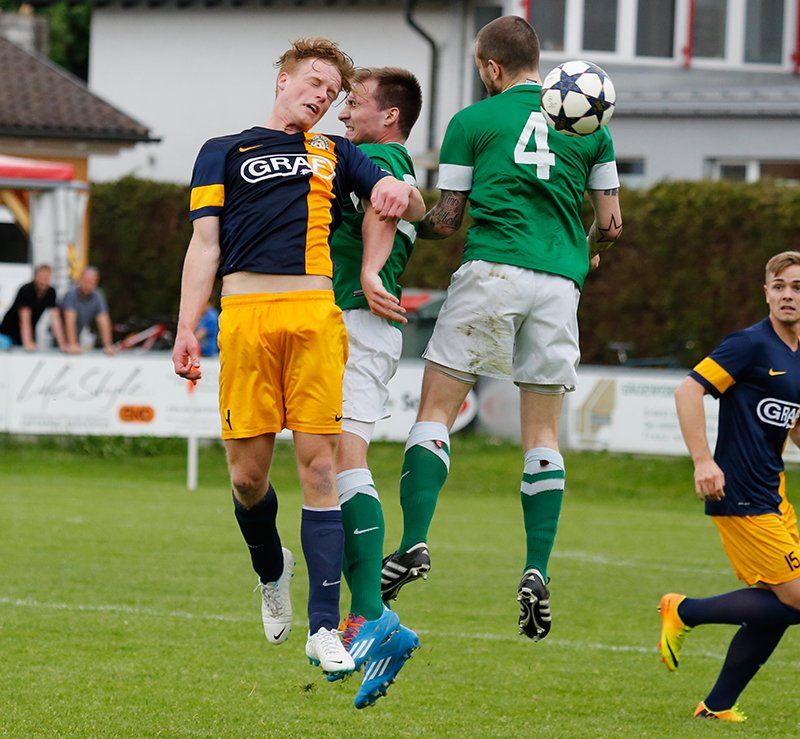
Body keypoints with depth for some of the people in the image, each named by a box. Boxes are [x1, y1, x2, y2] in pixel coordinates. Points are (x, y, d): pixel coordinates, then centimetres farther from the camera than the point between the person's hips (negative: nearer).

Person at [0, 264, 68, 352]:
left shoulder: (51, 292, -8)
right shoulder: (25, 291, -24)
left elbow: (55, 318, -10)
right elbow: (25, 319, -33)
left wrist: (62, 344, -18)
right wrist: (27, 343, -44)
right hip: (8, 334, -5)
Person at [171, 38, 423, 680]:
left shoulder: (335, 154, 24)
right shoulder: (223, 152, 19)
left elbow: (414, 209, 18)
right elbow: (205, 246, 13)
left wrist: (400, 192, -7)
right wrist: (186, 329, 2)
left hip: (315, 314, 1)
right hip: (245, 312, -1)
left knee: (318, 463, -8)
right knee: (249, 470, -2)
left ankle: (324, 628, -9)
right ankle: (272, 572, 30)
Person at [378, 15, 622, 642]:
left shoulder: (473, 121, 6)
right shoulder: (589, 126, 14)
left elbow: (446, 220, 8)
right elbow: (610, 224, 15)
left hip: (491, 270, -3)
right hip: (559, 284, 3)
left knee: (437, 408, 1)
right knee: (543, 432, 7)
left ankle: (415, 542, -14)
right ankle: (537, 569, -6)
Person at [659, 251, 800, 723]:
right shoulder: (753, 344, -12)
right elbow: (689, 391, -16)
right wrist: (704, 461, -22)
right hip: (742, 498, -9)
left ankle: (718, 706, 17)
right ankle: (685, 613, 3)